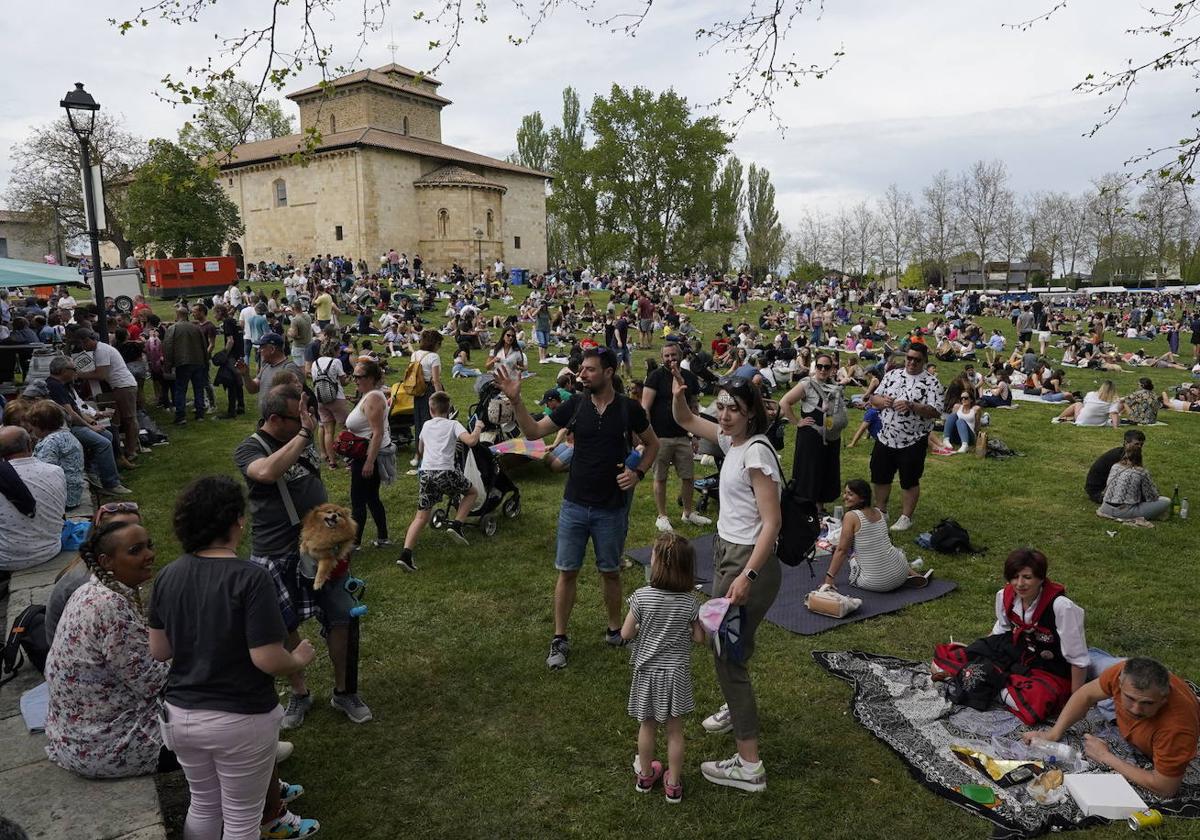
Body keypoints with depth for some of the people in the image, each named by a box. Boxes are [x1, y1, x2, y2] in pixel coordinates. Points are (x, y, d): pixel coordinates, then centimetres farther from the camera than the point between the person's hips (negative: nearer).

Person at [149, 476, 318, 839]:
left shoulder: (167, 576, -4)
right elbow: (268, 660, -23)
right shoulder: (250, 578, -23)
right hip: (239, 720, -5)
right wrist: (300, 659, -3)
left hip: (180, 715, 6)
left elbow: (159, 651, 5)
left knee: (203, 805, 26)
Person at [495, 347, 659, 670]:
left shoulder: (629, 409, -8)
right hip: (575, 504, 1)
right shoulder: (575, 404, -4)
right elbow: (533, 431, -3)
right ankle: (559, 639, 19)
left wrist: (638, 472, -9)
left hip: (612, 507, -1)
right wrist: (515, 400, -16)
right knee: (567, 571, 6)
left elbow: (652, 444, 6)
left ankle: (615, 630, 33)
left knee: (610, 571, 13)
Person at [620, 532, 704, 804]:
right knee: (675, 730, 14)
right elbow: (699, 638, -6)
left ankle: (645, 775, 36)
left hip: (647, 671, 0)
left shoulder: (642, 597, -19)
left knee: (647, 726, 18)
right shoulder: (689, 602, -14)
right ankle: (673, 784, 25)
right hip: (676, 672, 0)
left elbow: (626, 634, -13)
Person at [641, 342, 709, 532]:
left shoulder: (690, 377, 7)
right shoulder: (656, 376, -6)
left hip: (683, 436, 4)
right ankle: (662, 516, 18)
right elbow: (645, 408, -10)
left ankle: (688, 513, 26)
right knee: (660, 478, 5)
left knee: (688, 477, 9)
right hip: (660, 437, -4)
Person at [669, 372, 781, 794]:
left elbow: (772, 521, -24)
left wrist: (748, 576, -30)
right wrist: (678, 395, -3)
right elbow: (685, 420, 19)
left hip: (750, 560, -9)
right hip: (726, 552, 9)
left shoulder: (757, 452, -21)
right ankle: (736, 708, 51)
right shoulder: (730, 439, 5)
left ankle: (749, 766, 1)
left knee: (729, 657, -6)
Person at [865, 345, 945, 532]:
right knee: (880, 476, 15)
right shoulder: (892, 375, 6)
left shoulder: (931, 382, -9)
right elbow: (874, 398, 9)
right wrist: (882, 400, -14)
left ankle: (906, 517, 22)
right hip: (885, 438, 5)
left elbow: (936, 411, -16)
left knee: (909, 481, 8)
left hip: (912, 442, -5)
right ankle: (880, 511, 33)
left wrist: (911, 406, -28)